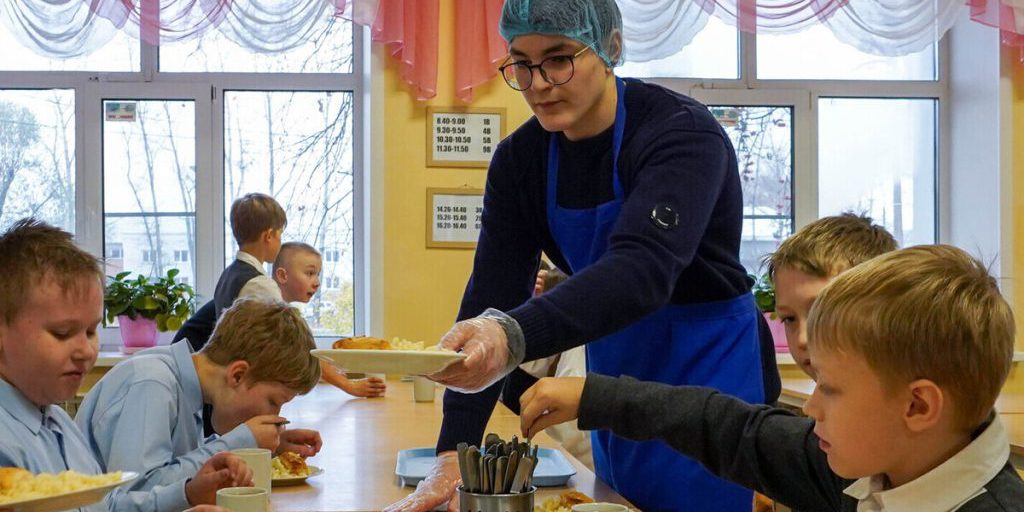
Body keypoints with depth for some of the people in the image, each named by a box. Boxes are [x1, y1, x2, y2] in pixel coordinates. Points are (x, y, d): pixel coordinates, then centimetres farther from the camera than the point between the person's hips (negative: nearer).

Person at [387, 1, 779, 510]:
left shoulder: (682, 134, -21)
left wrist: (512, 337, -55)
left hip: (710, 379, -5)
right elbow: (492, 293, -10)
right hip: (615, 382, 5)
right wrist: (452, 455, -20)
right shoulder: (519, 159, -5)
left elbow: (643, 269, -38)